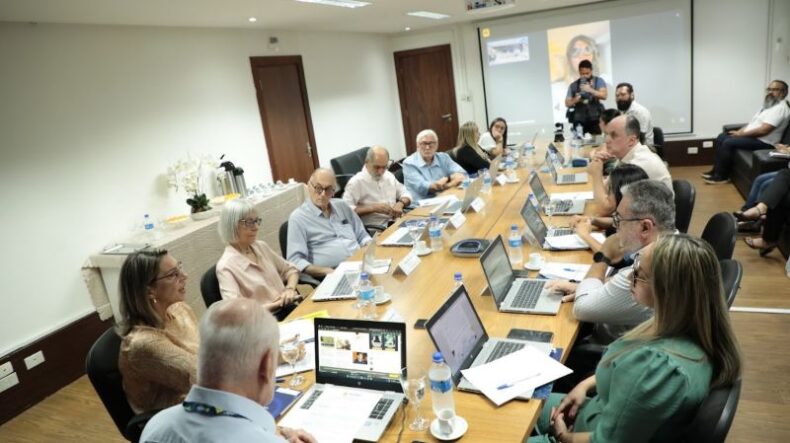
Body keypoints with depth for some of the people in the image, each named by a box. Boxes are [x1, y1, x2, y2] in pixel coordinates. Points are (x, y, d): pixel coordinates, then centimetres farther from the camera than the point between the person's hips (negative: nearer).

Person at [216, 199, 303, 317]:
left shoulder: (261, 246, 11)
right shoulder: (226, 266, -11)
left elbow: (290, 269, 21)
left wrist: (290, 289, 1)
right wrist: (275, 304, -17)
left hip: (291, 308, 7)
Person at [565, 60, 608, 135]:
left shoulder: (599, 81, 8)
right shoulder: (573, 85, 13)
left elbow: (604, 95, -7)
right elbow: (567, 103, 10)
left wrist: (591, 90, -22)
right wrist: (576, 100, -11)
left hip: (595, 120, -1)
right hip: (579, 121, 1)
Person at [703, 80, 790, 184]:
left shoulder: (780, 108, -17)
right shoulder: (768, 105, 17)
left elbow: (763, 130, -26)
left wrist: (741, 134, -16)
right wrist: (739, 131, 3)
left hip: (763, 142, -11)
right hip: (751, 136, 11)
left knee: (728, 143, -24)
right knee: (721, 137, 3)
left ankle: (722, 176, -13)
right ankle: (716, 170, 4)